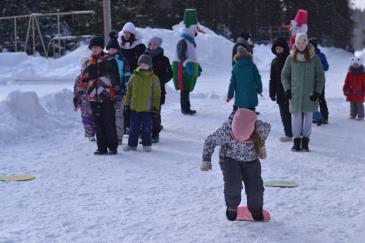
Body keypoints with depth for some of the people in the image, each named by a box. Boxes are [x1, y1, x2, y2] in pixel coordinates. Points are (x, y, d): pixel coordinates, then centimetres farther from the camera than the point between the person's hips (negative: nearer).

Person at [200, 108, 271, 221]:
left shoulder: (260, 127, -28)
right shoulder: (225, 131, -34)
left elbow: (268, 127, -1)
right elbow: (210, 141, -14)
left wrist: (261, 145, 9)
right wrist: (206, 160, -7)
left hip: (251, 161, 2)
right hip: (230, 160, -2)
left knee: (256, 187, -2)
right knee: (233, 185, -23)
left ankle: (256, 208, 31)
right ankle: (232, 206, 9)